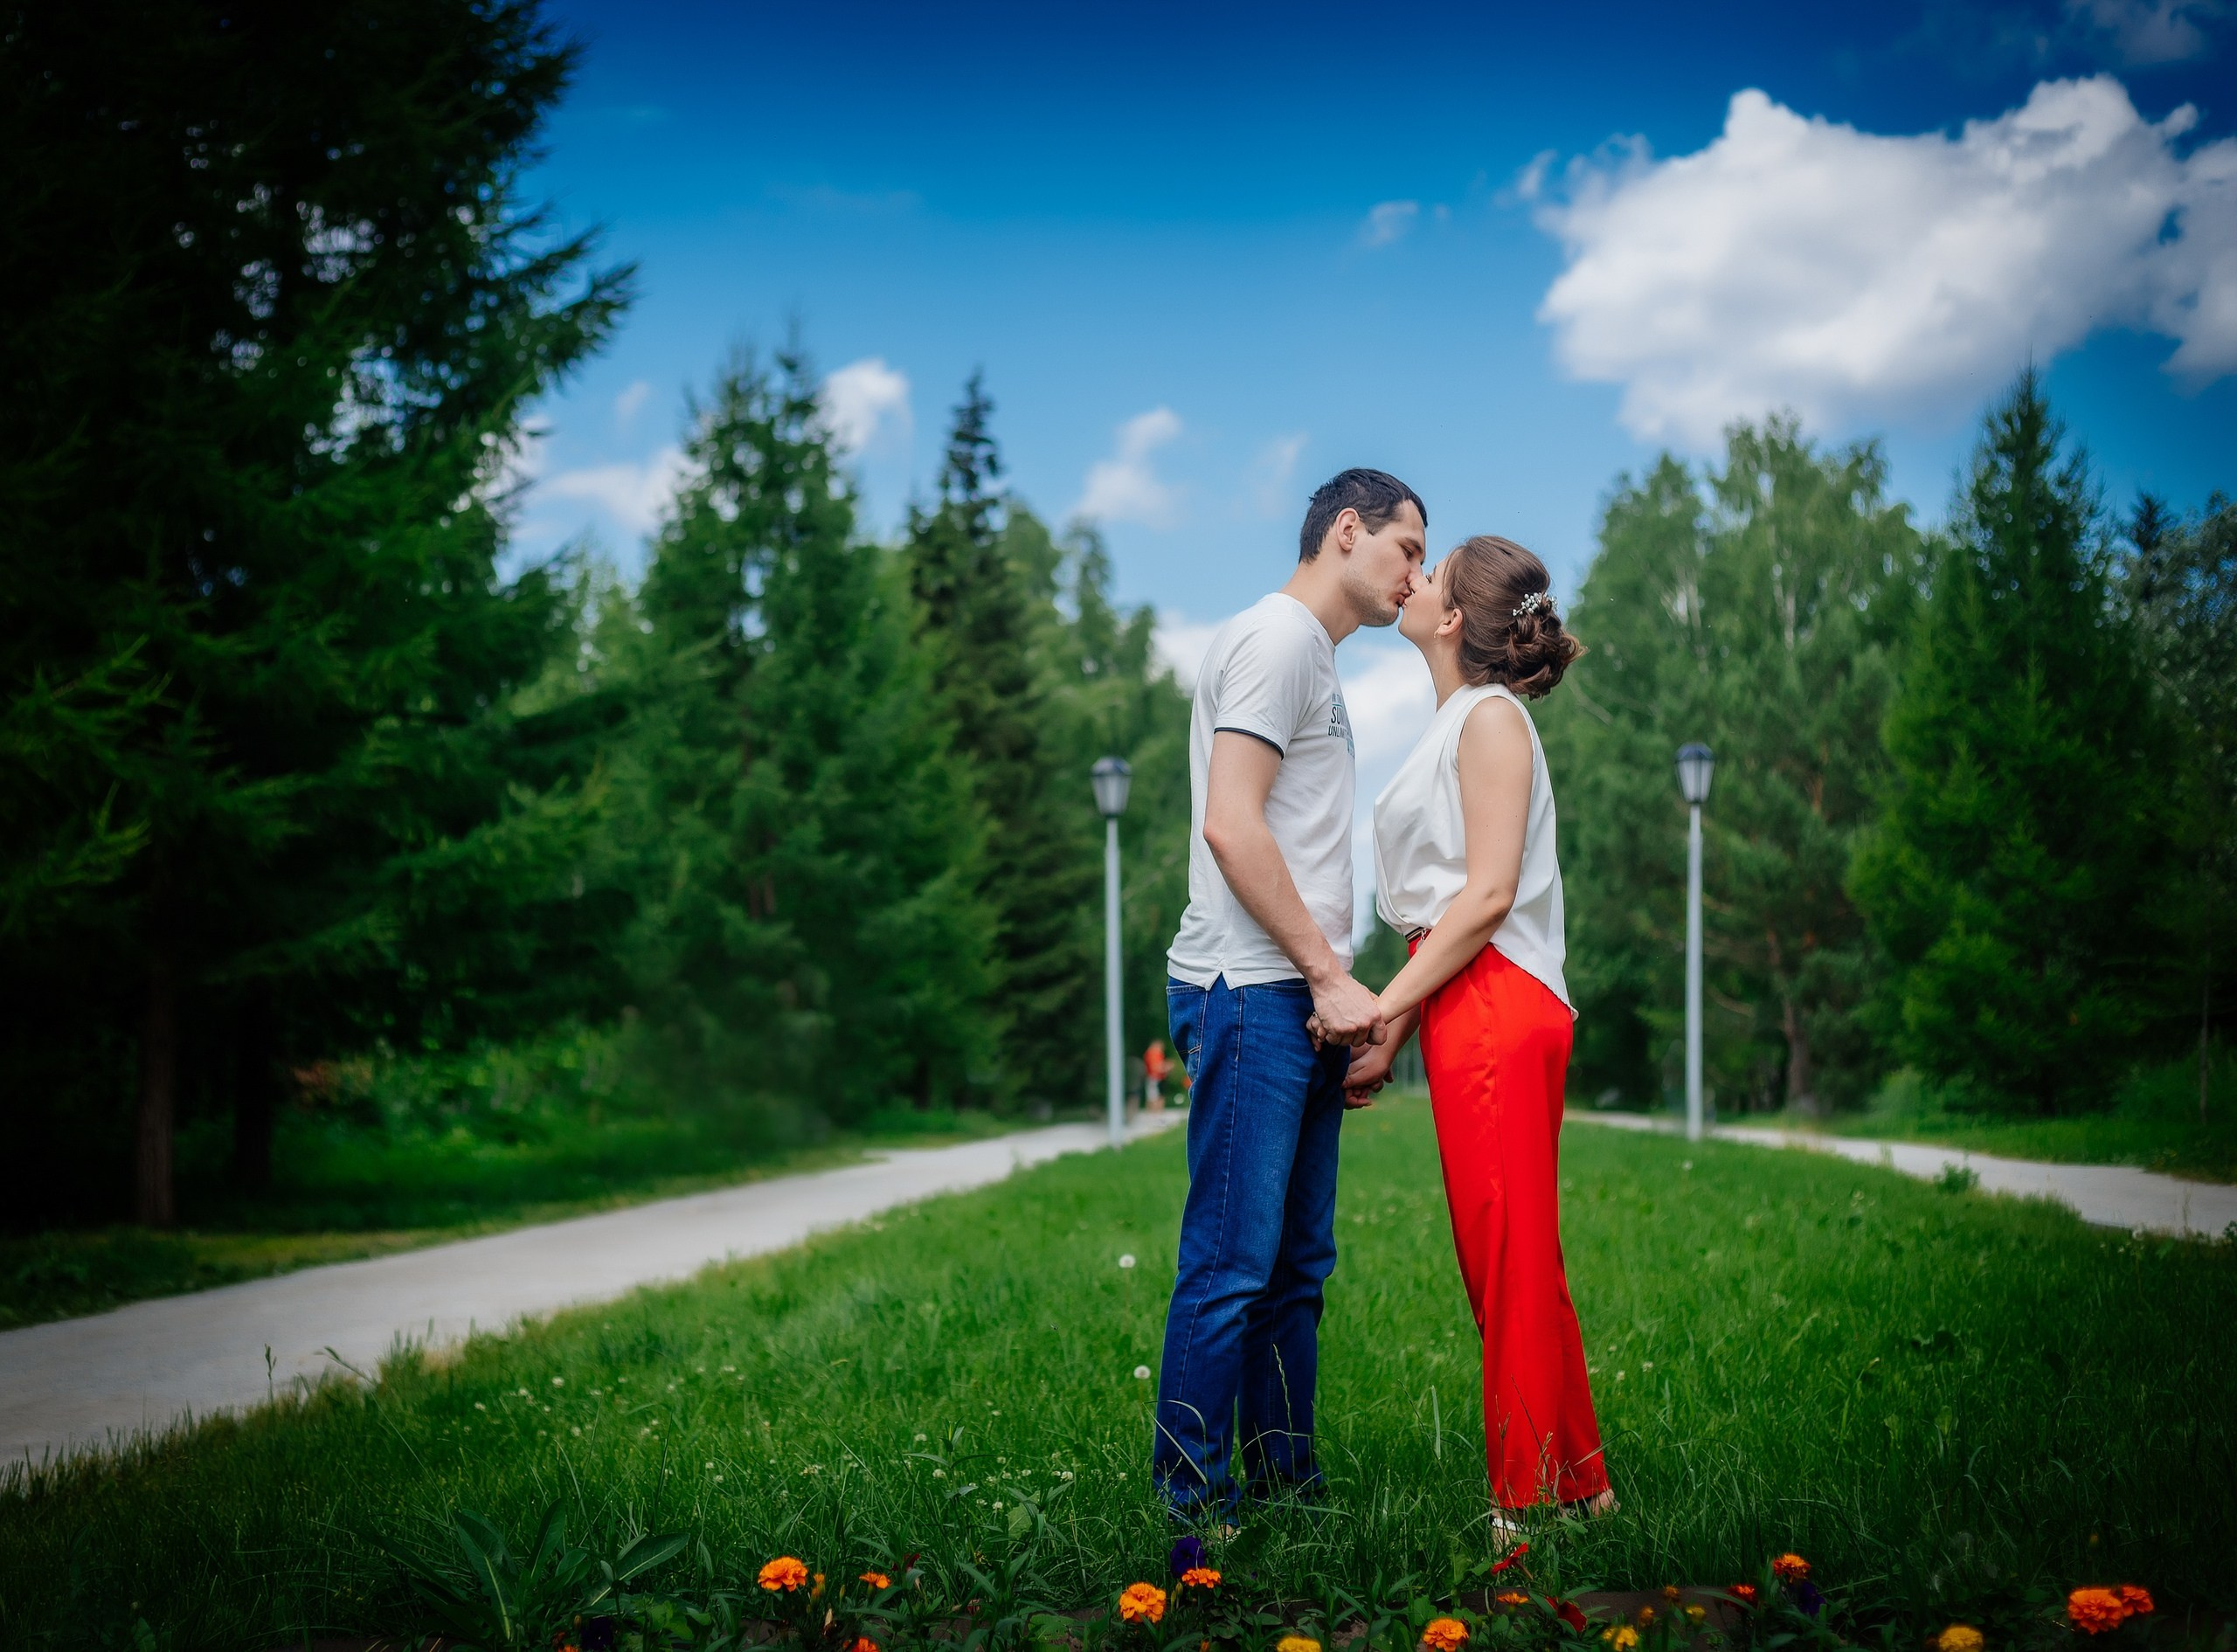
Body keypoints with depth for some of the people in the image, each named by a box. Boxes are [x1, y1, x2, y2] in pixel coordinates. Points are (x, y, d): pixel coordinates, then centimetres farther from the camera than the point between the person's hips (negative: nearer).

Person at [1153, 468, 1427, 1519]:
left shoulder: (1316, 658, 23)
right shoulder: (1276, 639, -8)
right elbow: (1230, 826, -18)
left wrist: (1338, 991, 13)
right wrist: (1330, 974, -15)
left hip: (1300, 1000, 10)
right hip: (1252, 994, -10)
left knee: (1297, 1263, 13)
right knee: (1231, 1263, -8)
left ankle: (1284, 1479, 20)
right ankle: (1192, 1499, -3)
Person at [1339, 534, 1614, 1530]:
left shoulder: (1491, 716, -7)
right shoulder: (1453, 724, 21)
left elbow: (1489, 894, -15)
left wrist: (1383, 1004, -15)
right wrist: (1392, 1037, 15)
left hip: (1498, 1009, -9)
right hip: (1463, 1013, 9)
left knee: (1512, 1265, -6)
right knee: (1504, 1265, 12)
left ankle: (1530, 1501, -1)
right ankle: (1576, 1482, 19)